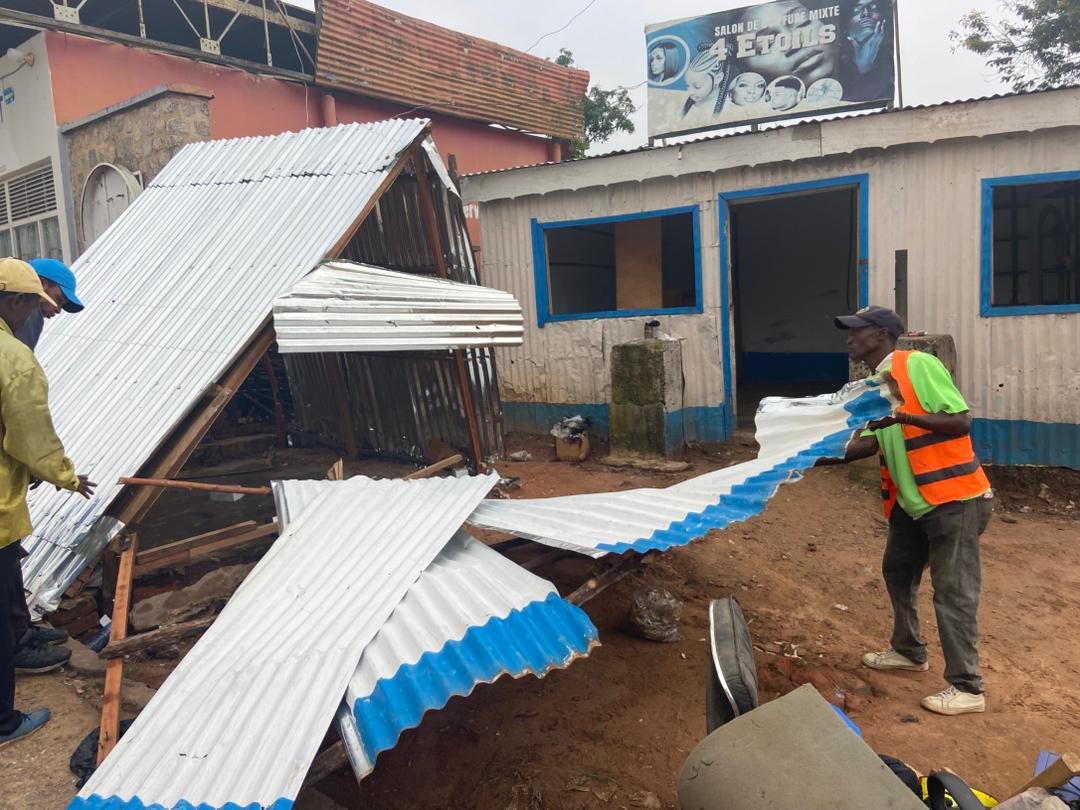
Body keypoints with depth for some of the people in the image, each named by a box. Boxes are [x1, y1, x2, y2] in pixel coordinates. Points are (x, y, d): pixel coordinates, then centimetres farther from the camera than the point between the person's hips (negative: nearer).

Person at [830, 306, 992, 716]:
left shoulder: (918, 365, -16)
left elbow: (961, 421, -20)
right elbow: (867, 443, 4)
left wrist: (903, 417, -30)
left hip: (955, 500, -9)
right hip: (911, 501, 9)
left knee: (953, 591, -4)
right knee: (897, 573, 20)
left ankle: (966, 688, 7)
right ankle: (909, 651, 38)